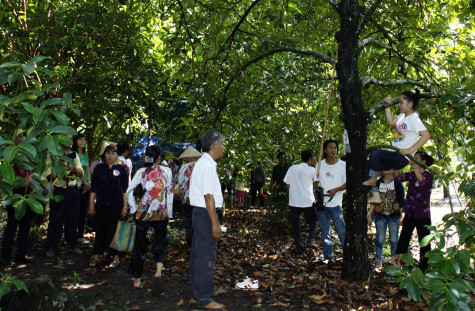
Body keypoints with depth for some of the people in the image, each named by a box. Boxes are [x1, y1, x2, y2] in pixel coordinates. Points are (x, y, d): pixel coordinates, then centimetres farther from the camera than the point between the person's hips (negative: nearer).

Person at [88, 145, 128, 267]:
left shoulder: (121, 169, 2)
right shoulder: (99, 168, 6)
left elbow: (125, 189, 1)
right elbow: (93, 187, 7)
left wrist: (125, 206, -4)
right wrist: (91, 205, 3)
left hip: (117, 206, -1)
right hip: (101, 205, 2)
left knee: (115, 230, 3)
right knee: (100, 230, 6)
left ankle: (116, 257, 13)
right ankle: (95, 256, 17)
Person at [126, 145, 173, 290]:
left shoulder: (141, 172, 2)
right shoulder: (166, 171, 0)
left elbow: (129, 192, -2)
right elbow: (170, 193, 0)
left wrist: (134, 209, 6)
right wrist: (169, 213, 7)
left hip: (143, 212, 1)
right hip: (161, 213, -1)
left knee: (140, 245, 14)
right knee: (160, 243, 14)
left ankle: (137, 279, 25)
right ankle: (158, 272, -11)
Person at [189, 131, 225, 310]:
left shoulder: (203, 163, 15)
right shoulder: (207, 166, -17)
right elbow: (208, 196, -21)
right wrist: (215, 223, -20)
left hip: (199, 212, 11)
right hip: (205, 214, -11)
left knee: (198, 253, 18)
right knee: (206, 256, -2)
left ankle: (197, 291, 32)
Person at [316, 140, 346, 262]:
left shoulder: (343, 165, 0)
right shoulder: (320, 164, 9)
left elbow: (347, 183, -2)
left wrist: (336, 189, -17)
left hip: (336, 204, -3)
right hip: (321, 203, 3)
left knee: (341, 230, -4)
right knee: (324, 231, 10)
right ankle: (327, 255, 21)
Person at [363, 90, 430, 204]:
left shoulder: (414, 118, -11)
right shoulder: (403, 116, 15)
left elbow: (426, 135, -21)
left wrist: (410, 150, -26)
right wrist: (387, 106, 15)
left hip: (401, 157, -9)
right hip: (393, 155, 9)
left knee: (375, 153, -29)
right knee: (368, 164, 1)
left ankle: (372, 180, -7)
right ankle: (375, 195, 0)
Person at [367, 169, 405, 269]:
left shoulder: (397, 183, 1)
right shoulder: (378, 183, 7)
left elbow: (401, 201, 1)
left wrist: (401, 216, -3)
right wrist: (370, 215, 7)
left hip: (394, 215, -1)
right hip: (380, 215, 1)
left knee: (394, 239, 7)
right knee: (380, 239, 1)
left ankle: (394, 260, 24)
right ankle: (379, 261, 10)